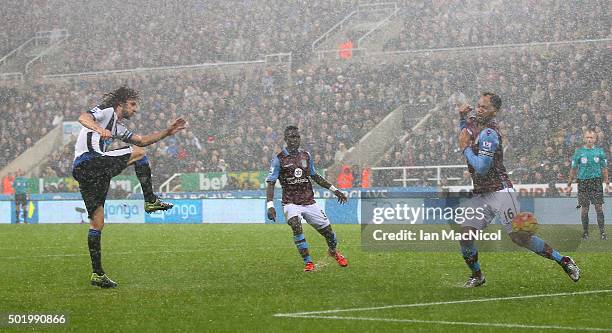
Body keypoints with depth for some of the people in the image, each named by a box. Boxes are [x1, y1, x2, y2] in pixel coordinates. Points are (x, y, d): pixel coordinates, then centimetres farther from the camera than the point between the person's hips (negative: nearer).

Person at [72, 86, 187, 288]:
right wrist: (99, 129, -34)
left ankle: (97, 274, 7)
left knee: (97, 222, 8)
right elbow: (83, 118, -15)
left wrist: (168, 132, 28)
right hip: (88, 162, -10)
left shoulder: (117, 127, 33)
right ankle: (151, 201, 0)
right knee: (138, 152, 2)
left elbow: (142, 140, 37)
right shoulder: (106, 111, 4)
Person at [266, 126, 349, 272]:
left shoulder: (305, 155, 8)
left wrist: (334, 190, 20)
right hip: (291, 203, -4)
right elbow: (271, 183, -7)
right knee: (295, 225, -31)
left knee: (327, 230, 3)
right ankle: (308, 262, -23)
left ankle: (333, 251, 37)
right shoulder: (279, 159, -5)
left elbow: (315, 176, 21)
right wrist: (270, 206, -19)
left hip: (309, 202, 4)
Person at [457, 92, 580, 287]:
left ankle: (564, 261, -1)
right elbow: (466, 134, 36)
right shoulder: (473, 123, 10)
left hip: (499, 191, -8)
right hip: (480, 194, 8)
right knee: (465, 234, -3)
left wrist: (466, 148, -11)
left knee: (519, 237, -12)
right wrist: (463, 117, 16)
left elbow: (481, 167, -24)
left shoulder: (489, 133, -17)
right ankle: (477, 276, 15)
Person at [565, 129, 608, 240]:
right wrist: (569, 185, 6)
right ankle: (585, 232, 12)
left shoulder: (600, 152, 7)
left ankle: (602, 232, -4)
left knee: (599, 207, -6)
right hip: (583, 182, 0)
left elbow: (604, 169, 11)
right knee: (584, 209, 3)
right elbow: (573, 169, 7)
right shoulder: (579, 152, 4)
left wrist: (607, 183, 5)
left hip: (596, 182, 0)